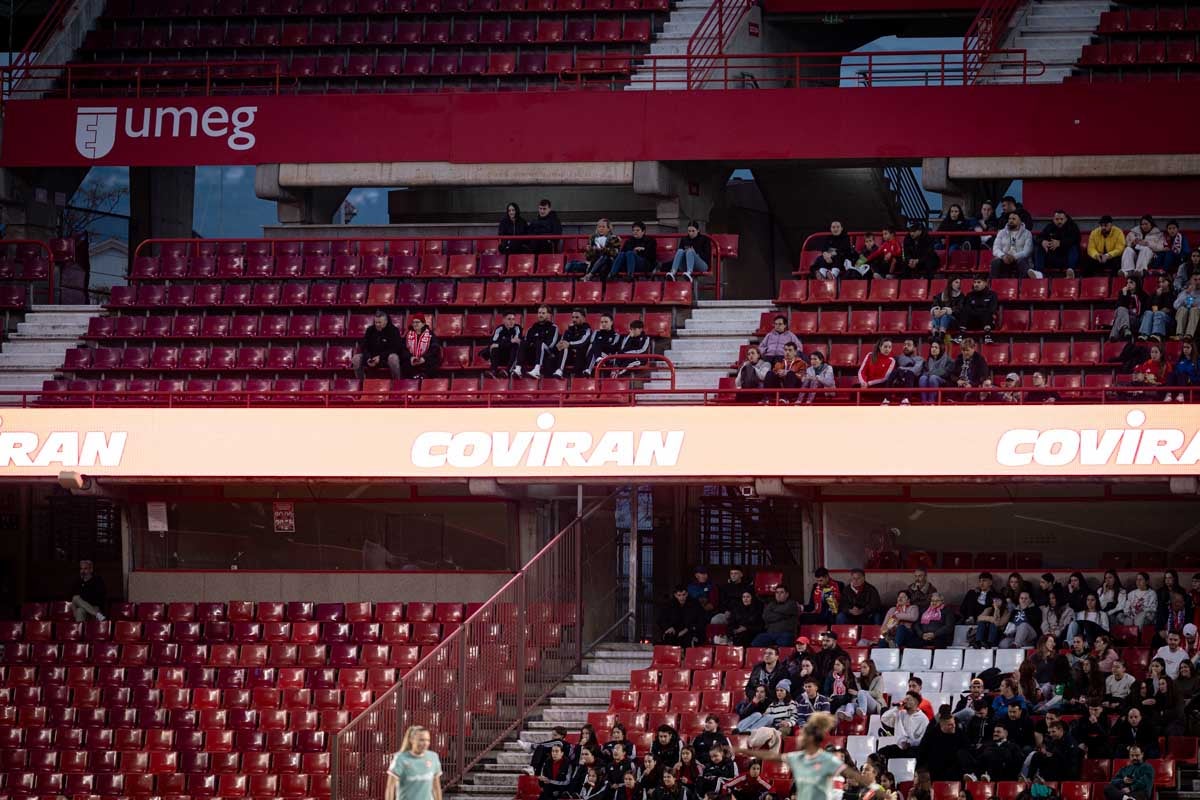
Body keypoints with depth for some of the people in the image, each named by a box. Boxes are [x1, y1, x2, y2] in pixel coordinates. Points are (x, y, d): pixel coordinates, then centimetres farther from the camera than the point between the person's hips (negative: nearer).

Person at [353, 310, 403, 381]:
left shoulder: (393, 330, -8)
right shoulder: (370, 330, 3)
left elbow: (395, 348, -14)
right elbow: (364, 346, 2)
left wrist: (380, 357, -25)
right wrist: (368, 358, -19)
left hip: (386, 357, -4)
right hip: (371, 356, 4)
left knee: (393, 358, -39)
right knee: (356, 358, -19)